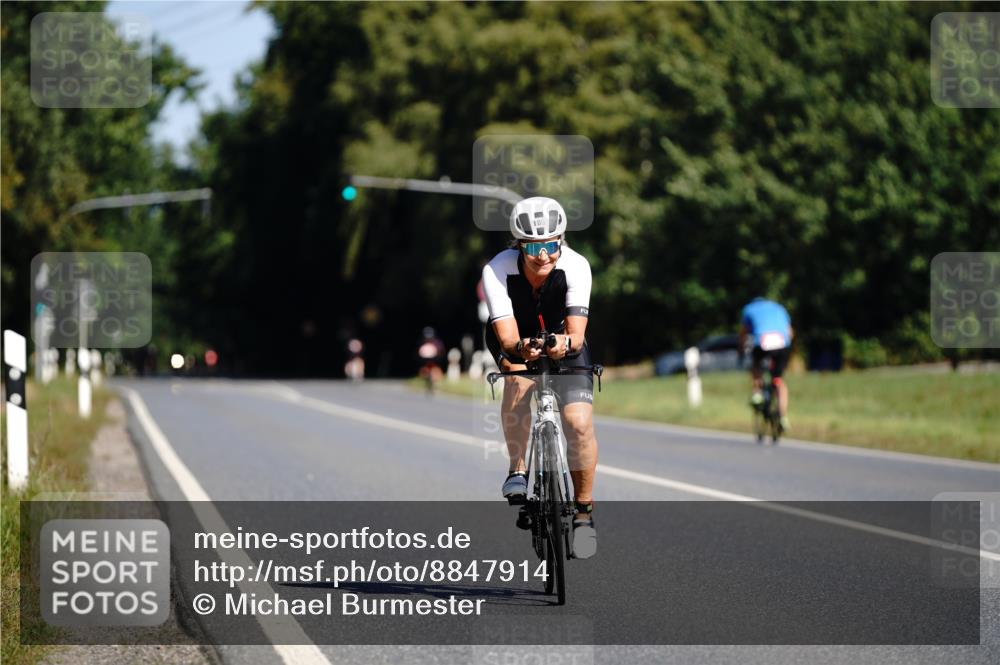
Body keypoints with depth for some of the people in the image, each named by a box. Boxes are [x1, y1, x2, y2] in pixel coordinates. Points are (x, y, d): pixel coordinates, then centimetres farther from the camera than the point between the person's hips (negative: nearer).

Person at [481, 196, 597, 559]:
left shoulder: (576, 267, -30)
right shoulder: (497, 271, -32)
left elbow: (577, 332, -34)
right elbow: (507, 337, -36)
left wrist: (566, 343, -57)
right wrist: (520, 348, -58)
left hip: (561, 339, 0)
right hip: (515, 340, 0)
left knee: (579, 423, -18)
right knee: (519, 380, -35)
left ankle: (584, 511, 2)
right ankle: (517, 469, -15)